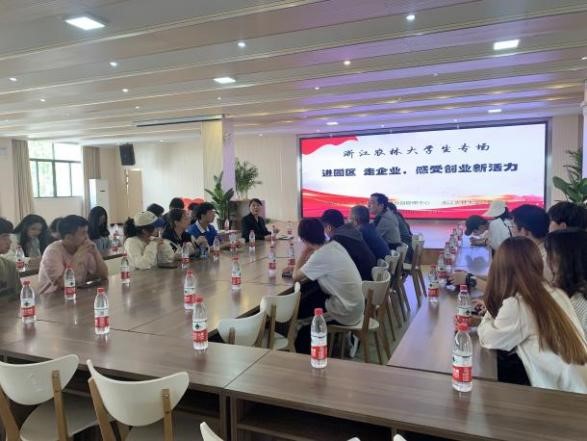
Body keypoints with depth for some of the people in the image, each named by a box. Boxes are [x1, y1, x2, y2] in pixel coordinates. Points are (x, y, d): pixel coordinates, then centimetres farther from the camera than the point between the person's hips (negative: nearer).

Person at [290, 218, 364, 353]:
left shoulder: (320, 256, -23)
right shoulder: (335, 245, 1)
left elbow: (296, 277, -11)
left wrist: (305, 251, -7)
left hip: (347, 313, -8)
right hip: (356, 305, 8)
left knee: (297, 308, 5)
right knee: (307, 299, 17)